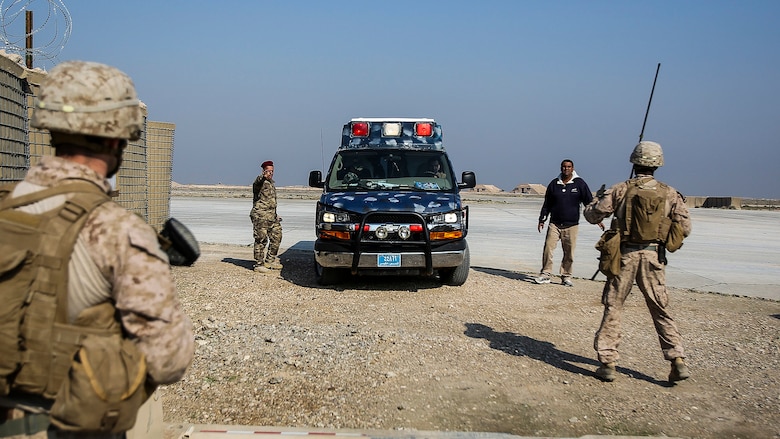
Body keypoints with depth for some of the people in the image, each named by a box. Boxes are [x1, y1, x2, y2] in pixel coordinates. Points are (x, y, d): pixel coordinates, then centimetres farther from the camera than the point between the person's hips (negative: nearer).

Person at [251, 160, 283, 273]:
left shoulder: (271, 183, 19)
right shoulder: (260, 181, -7)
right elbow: (258, 182, -35)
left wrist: (275, 215, 25)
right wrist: (263, 177, -57)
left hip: (271, 217, 9)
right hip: (260, 216, -8)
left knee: (276, 237, 10)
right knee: (261, 240, -6)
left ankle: (270, 260, 23)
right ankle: (258, 264, 1)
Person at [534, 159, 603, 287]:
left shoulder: (579, 183, 2)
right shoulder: (554, 184, 8)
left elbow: (589, 202, 2)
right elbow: (547, 204, 14)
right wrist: (542, 220, 11)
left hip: (571, 225, -1)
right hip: (554, 224, 1)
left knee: (569, 252, 2)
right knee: (548, 248, -9)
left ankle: (566, 276, 14)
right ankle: (546, 274, 0)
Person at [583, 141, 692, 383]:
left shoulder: (620, 190, -3)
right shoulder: (669, 193, 2)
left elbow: (592, 215, 0)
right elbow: (685, 228, 2)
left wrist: (598, 197, 19)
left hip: (624, 255, -2)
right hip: (653, 256, 2)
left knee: (613, 308, 7)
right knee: (661, 310, 13)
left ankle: (607, 362, 6)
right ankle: (678, 361, 9)